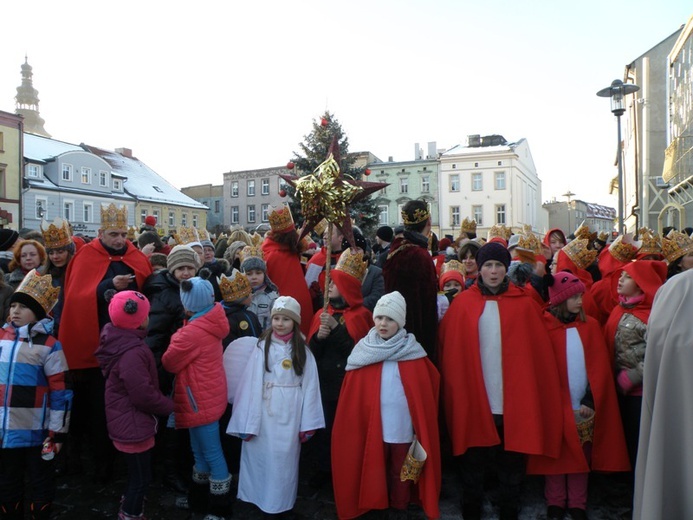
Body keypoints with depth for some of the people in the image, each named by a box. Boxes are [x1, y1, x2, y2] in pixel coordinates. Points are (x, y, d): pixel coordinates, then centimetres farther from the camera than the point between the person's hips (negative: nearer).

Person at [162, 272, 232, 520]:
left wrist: (176, 339, 0)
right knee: (201, 450, 22)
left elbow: (169, 362, -12)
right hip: (207, 396, 9)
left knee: (211, 453, 4)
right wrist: (180, 339, -3)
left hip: (201, 400, -9)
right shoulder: (210, 323, 0)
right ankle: (199, 499, 38)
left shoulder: (192, 332, -26)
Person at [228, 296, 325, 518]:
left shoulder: (303, 351, 0)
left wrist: (307, 424, -2)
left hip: (290, 415, 1)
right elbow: (251, 384, -6)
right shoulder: (262, 347, -4)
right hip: (264, 413, 0)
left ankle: (281, 504, 28)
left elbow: (309, 387, 0)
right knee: (261, 456, 7)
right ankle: (259, 499, 28)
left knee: (284, 459, 9)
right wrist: (247, 423, -7)